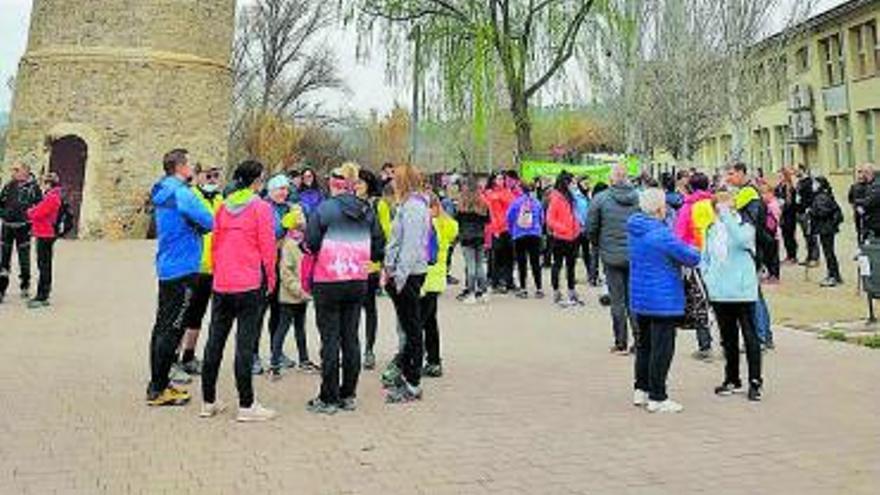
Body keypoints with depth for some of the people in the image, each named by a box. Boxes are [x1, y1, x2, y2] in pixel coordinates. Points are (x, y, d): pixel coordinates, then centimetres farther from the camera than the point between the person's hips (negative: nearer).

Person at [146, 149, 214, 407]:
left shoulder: (162, 193, 14)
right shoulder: (181, 193, -16)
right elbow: (209, 222, -16)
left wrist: (193, 226, 7)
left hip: (167, 267, 10)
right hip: (182, 269, -10)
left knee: (163, 326, 14)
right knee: (172, 328, -5)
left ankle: (158, 383, 23)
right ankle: (158, 390, -1)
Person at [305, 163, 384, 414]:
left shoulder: (324, 209, -10)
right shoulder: (367, 211, 4)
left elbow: (311, 244, -13)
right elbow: (378, 247, 6)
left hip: (328, 283, -4)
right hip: (358, 281, 5)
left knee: (330, 339, 2)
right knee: (351, 338, 12)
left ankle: (328, 399, 8)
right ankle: (349, 395, 18)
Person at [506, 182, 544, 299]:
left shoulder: (515, 203, -2)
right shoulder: (537, 203, 3)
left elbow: (509, 218, 2)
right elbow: (541, 219, 13)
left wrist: (512, 232, 17)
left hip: (519, 236, -1)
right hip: (535, 235, 1)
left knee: (521, 263, 4)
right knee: (535, 262, 4)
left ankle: (523, 289, 4)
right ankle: (539, 289, 3)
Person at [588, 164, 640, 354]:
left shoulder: (601, 199, -9)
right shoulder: (639, 197, -5)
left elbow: (591, 228, -3)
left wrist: (599, 245, 14)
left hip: (612, 255, -2)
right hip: (636, 256, 2)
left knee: (617, 300, 6)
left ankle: (621, 343, 10)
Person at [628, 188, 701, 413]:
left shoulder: (635, 230, 5)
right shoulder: (661, 234, -21)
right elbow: (692, 258, -14)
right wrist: (693, 251, 7)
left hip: (640, 299, 9)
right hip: (662, 300, -9)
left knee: (644, 344, 18)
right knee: (661, 348, -1)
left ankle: (641, 390, 26)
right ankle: (657, 398, 4)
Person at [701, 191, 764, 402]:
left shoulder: (745, 227, -5)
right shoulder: (712, 230, 9)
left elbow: (741, 240, -30)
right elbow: (705, 258, 18)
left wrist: (727, 215, -28)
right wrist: (708, 278, 4)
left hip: (743, 292, -5)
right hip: (719, 294, 5)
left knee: (750, 336, -1)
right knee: (728, 337, 14)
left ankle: (755, 382, 7)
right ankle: (732, 380, 24)